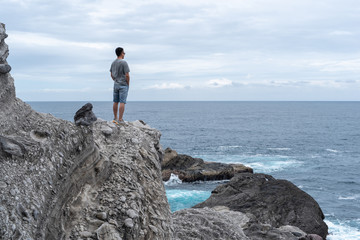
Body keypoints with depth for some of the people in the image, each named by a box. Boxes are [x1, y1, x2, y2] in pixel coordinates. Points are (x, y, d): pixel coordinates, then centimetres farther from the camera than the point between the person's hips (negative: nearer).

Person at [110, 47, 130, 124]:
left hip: (116, 84, 7)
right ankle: (120, 120, -8)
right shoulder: (124, 62, -14)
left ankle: (115, 118, 19)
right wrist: (128, 83, -4)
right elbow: (127, 75, -16)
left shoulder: (113, 63, 7)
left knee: (115, 102, 12)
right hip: (123, 85, -7)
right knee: (122, 102, -6)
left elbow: (111, 75, 13)